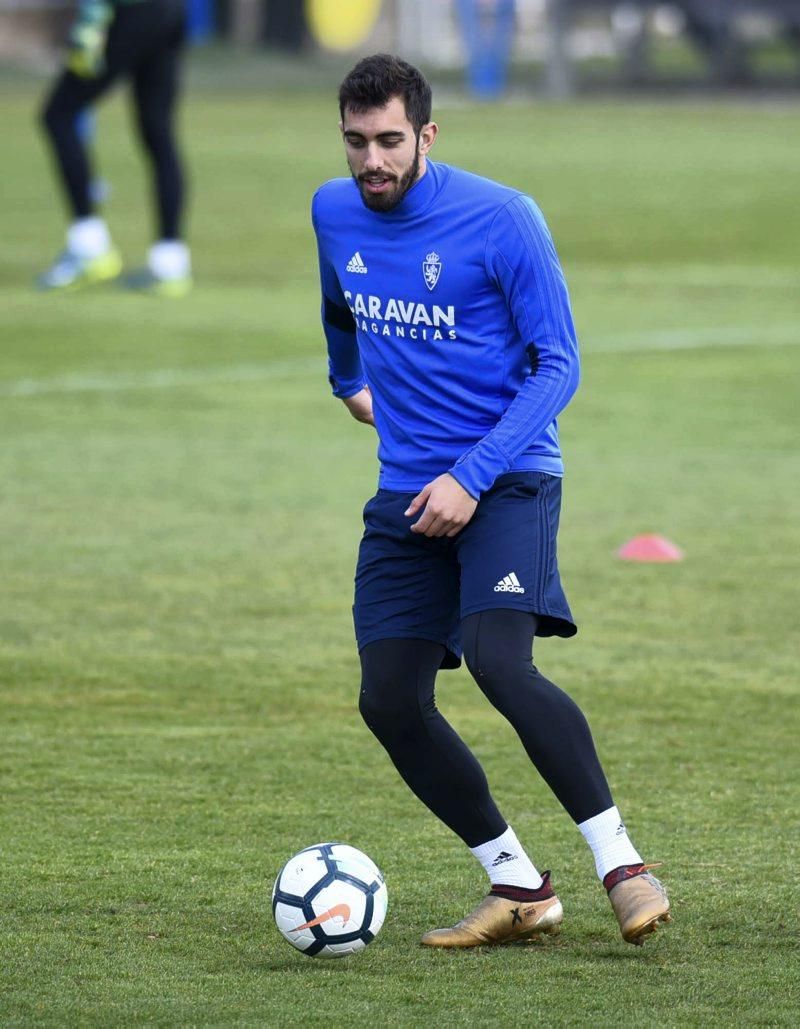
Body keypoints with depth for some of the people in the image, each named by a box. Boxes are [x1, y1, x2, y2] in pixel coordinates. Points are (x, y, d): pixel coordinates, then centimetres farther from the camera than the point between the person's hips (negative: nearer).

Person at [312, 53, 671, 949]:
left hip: (507, 479, -6)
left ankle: (621, 863, -18)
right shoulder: (334, 213, 4)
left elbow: (556, 365, -12)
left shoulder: (501, 220, -14)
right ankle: (518, 887, 5)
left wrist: (472, 477, -20)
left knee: (499, 663, -26)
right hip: (405, 494, 6)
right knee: (390, 701, -5)